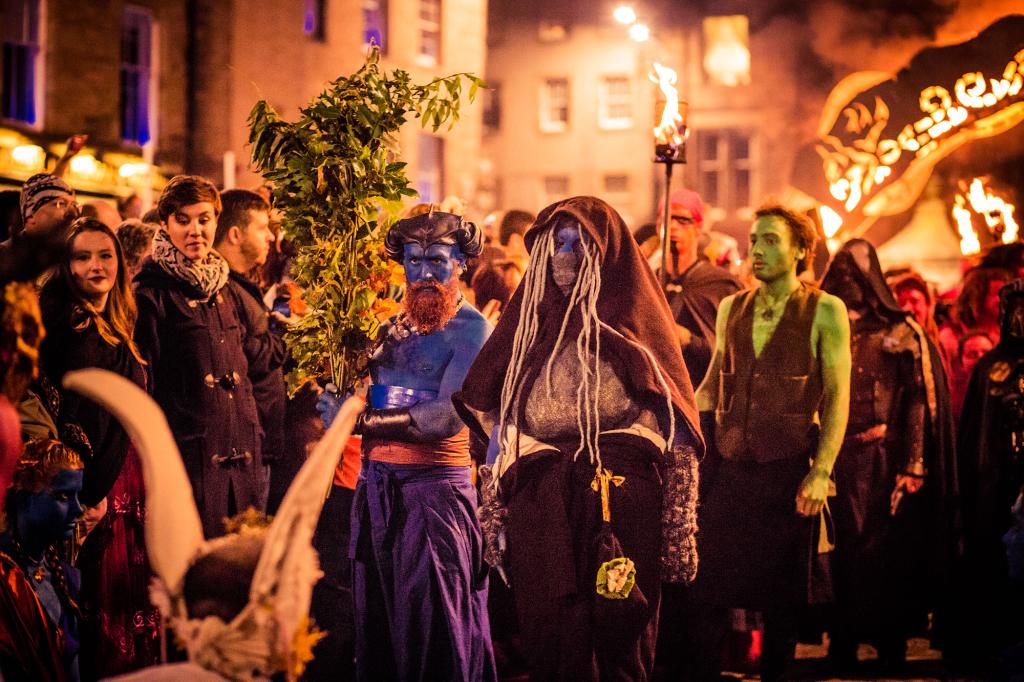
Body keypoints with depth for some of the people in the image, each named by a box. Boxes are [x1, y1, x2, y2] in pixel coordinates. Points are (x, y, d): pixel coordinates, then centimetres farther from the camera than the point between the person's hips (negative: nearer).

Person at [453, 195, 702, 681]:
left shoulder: (631, 313, 6)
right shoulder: (531, 314, 16)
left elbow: (673, 421, 1)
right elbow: (496, 416, 15)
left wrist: (678, 529, -7)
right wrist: (494, 509, 7)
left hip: (621, 492, -3)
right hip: (541, 495, 3)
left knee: (617, 630, -4)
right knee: (549, 632, 0)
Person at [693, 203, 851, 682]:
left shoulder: (824, 312, -1)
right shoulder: (732, 308, 12)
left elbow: (837, 397, -5)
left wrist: (820, 472, -12)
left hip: (788, 471, -3)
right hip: (729, 467, 3)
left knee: (781, 596, 4)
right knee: (707, 587, 0)